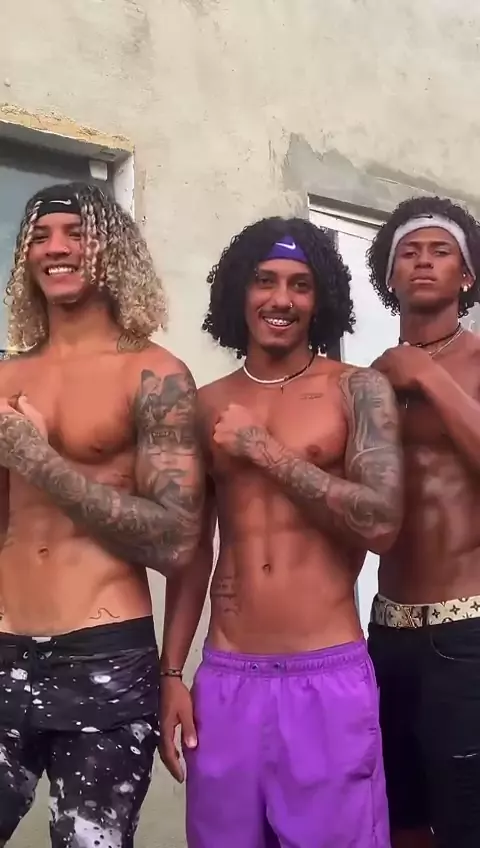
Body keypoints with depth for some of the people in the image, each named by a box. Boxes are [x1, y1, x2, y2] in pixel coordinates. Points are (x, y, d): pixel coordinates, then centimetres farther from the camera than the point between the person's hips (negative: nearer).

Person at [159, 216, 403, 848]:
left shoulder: (359, 390, -1)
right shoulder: (207, 406, 8)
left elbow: (382, 523, -13)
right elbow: (193, 548, 12)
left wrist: (263, 449, -11)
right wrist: (171, 672, 8)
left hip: (330, 678, -2)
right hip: (225, 680, 3)